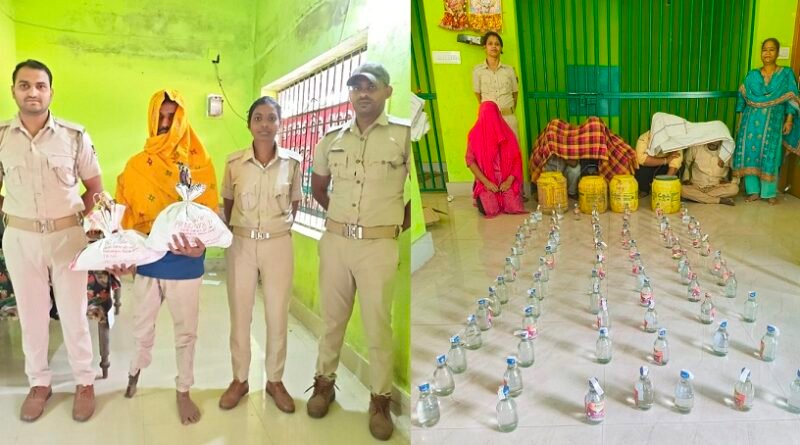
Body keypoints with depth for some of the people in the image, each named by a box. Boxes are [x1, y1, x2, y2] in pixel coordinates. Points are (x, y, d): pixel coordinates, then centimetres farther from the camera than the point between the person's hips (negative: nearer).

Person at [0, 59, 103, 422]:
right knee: (31, 313, 12)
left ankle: (84, 382, 22)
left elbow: (95, 187, 4)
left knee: (74, 313, 7)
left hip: (67, 235, -1)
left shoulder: (75, 136, -5)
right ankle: (39, 383, 28)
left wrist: (70, 214, -4)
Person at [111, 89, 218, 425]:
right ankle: (136, 368, 47)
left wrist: (199, 244, -27)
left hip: (185, 262, -1)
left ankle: (183, 391, 27)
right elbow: (125, 215, 0)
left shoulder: (200, 165, -3)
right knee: (142, 325, 18)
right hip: (146, 260, 2)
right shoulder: (136, 166, 2)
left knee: (186, 331, 10)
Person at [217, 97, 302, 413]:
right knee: (240, 315, 10)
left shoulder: (292, 162, -5)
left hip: (278, 245, 0)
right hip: (241, 245, 0)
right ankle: (240, 380, 27)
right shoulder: (234, 162, -5)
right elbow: (227, 202, 10)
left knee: (278, 316, 8)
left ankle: (275, 381, 26)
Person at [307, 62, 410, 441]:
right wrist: (342, 218, 14)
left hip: (379, 245, -4)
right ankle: (324, 382, 33)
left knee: (378, 325, 4)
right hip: (334, 241, 4)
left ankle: (380, 399, 18)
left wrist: (401, 223, 1)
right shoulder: (332, 139, 7)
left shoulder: (404, 135, -6)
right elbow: (318, 187, 21)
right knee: (332, 317, 16)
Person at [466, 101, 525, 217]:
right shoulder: (475, 134, -4)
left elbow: (516, 158, 0)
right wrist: (486, 182, -15)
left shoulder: (506, 133, 1)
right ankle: (482, 197, 13)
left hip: (506, 180, 2)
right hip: (486, 181, -2)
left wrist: (509, 180, -13)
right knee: (489, 210, -23)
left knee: (514, 207, -18)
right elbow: (470, 160, -8)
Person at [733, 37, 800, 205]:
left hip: (773, 121, -2)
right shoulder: (752, 75, 8)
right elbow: (743, 99, 9)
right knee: (750, 152, -2)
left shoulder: (786, 74, 3)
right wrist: (741, 120, 4)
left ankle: (769, 193, 7)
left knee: (770, 156, -2)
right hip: (752, 120, 2)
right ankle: (753, 190, 8)